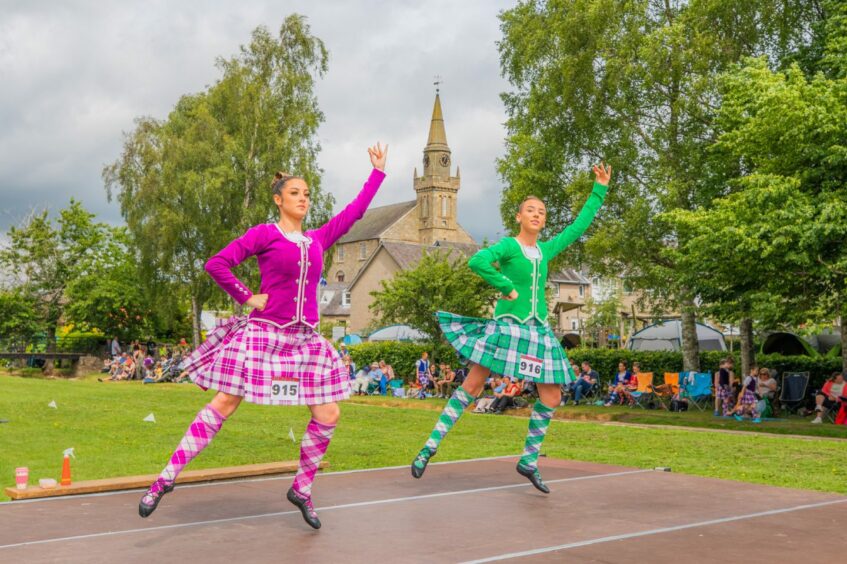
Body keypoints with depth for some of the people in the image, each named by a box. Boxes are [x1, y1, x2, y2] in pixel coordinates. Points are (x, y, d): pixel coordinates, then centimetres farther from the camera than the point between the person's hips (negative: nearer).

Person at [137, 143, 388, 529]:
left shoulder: (318, 239, 13)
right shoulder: (264, 234, -1)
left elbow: (354, 211, 22)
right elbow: (217, 265, -6)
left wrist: (378, 171, 27)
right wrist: (246, 297, -6)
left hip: (305, 339, 5)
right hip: (263, 333, -5)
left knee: (328, 416, -1)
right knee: (223, 406, -5)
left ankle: (301, 489, 16)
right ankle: (167, 477, 4)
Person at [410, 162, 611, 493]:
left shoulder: (546, 249, 12)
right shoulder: (508, 246, -6)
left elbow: (579, 226, 20)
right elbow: (477, 261, -25)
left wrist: (599, 190, 22)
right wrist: (507, 288, -19)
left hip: (537, 330, 6)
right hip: (507, 325, -6)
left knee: (551, 397, 2)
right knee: (471, 387, -5)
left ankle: (529, 461, 14)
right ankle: (430, 447, 2)